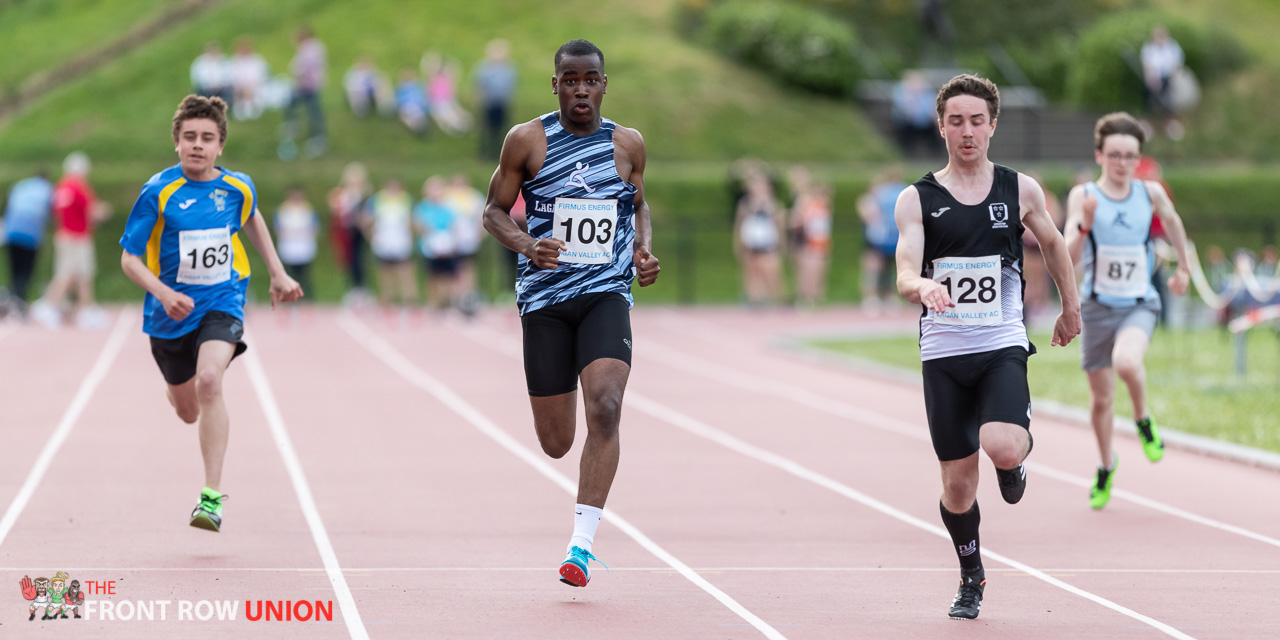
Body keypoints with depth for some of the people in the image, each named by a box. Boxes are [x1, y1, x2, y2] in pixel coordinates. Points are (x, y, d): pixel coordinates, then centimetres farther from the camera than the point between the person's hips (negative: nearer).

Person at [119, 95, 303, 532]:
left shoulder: (238, 187, -5)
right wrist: (164, 294, -27)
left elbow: (252, 220, 20)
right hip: (171, 311, 1)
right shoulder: (159, 192, -14)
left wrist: (278, 274, 17)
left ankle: (212, 496, -26)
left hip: (222, 302, -1)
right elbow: (129, 258, -10)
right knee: (188, 411, 15)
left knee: (209, 381, -28)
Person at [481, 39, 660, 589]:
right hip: (545, 297, 0)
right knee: (555, 443, 2)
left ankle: (582, 544, -19)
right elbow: (494, 210, 6)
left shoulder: (628, 145, 6)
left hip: (607, 295, 0)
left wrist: (644, 250, 3)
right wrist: (526, 246, -13)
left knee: (605, 409, -23)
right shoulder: (527, 141, 0)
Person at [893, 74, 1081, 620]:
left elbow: (1053, 245, 21)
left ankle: (1016, 457, 12)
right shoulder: (917, 199, 0)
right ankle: (971, 578, 29)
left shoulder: (1021, 190, 3)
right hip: (943, 350, 1)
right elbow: (904, 277, -12)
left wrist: (1070, 306, 29)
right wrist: (923, 286, -34)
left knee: (1002, 447, -27)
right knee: (958, 482, 3)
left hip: (1003, 347, -1)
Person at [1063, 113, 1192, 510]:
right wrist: (1084, 225, -36)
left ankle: (1143, 420, -1)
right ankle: (1106, 466, 37)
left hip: (1140, 304, -1)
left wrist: (1183, 269, 29)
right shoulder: (1083, 196, -9)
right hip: (1098, 307, 1)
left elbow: (1173, 223, 19)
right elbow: (1069, 257, -18)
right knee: (1101, 398, 9)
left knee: (1126, 362, -33)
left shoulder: (1151, 193, -3)